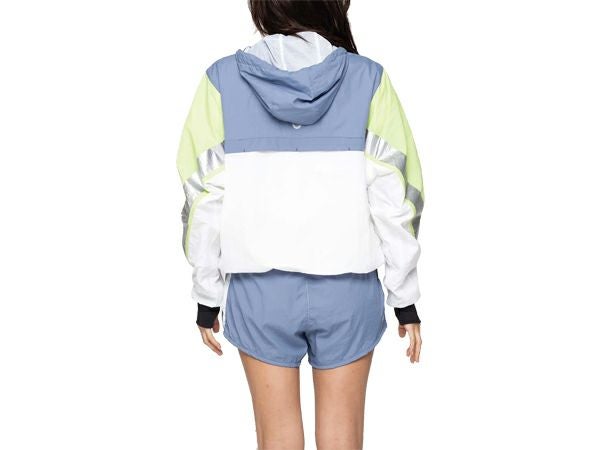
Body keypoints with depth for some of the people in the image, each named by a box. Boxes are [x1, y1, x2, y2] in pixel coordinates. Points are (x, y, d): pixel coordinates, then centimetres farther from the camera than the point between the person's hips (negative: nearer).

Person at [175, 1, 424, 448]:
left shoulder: (224, 79, -5)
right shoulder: (367, 79, -5)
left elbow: (206, 197, -4)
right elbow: (393, 197, -6)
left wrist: (207, 295, 6)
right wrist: (405, 297, 2)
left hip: (260, 287, 0)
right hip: (347, 285, 0)